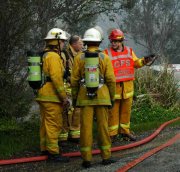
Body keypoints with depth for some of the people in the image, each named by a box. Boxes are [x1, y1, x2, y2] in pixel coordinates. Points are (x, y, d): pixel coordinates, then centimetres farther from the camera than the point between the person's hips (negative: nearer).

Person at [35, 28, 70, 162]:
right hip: (51, 96, -10)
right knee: (54, 124, -6)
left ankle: (45, 148, 27)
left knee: (46, 123, 17)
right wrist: (64, 97, -17)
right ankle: (53, 152, -4)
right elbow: (56, 78, -21)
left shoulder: (44, 55, 16)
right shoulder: (53, 56, -15)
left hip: (43, 95, 10)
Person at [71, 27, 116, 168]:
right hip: (102, 97, 0)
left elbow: (74, 80, 0)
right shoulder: (105, 58, -3)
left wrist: (74, 97, 10)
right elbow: (111, 79, -5)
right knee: (103, 126, 7)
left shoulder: (79, 58, -1)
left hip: (85, 97, 0)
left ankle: (87, 158, 6)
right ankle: (106, 156, 14)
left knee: (86, 127, 3)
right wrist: (112, 97, 5)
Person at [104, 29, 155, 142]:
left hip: (128, 86, 4)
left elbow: (136, 63, 17)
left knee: (126, 110, 12)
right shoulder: (107, 53, -3)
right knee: (113, 111, 0)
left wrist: (144, 61, 0)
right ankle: (112, 133, 9)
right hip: (114, 86, -4)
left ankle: (125, 131, 24)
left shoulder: (129, 51, 9)